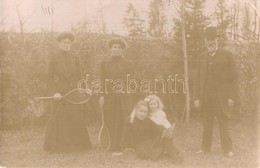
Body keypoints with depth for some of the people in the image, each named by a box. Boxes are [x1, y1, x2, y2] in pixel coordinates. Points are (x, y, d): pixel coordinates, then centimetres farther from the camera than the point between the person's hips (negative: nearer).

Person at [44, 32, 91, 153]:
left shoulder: (75, 60, 10)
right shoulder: (54, 59, 1)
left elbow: (78, 78, 13)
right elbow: (50, 78, -2)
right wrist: (54, 92, -14)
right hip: (60, 93, -3)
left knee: (75, 119, 3)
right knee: (60, 119, 0)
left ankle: (75, 145, 13)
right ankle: (59, 146, 11)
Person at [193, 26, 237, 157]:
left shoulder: (227, 55, 3)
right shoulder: (202, 57, 13)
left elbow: (232, 77, 0)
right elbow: (198, 79, 11)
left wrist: (231, 97, -7)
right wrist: (196, 97, 4)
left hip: (221, 96, -3)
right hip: (205, 96, 3)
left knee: (223, 123, 1)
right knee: (206, 124, 6)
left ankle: (227, 149, 11)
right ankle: (205, 148, 15)